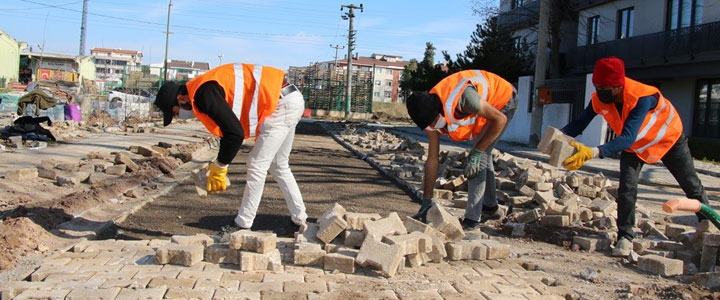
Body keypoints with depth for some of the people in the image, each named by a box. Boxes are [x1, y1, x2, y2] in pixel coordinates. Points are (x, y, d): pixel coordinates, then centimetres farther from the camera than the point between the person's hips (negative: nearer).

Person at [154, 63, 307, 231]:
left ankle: (243, 225, 5)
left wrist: (219, 167, -11)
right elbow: (230, 126, 21)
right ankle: (299, 218, 26)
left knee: (257, 165, -4)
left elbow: (235, 133, -24)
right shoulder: (204, 87, 13)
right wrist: (218, 166, 19)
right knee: (278, 166, 19)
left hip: (282, 104, -10)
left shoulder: (204, 94, -19)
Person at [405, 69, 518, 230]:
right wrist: (426, 202, -8)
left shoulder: (461, 97, -41)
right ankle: (491, 208, 38)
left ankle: (472, 220, -12)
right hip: (486, 103, 8)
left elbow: (500, 120, -30)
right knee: (483, 154, 18)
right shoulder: (429, 115, -17)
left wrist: (477, 153, -31)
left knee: (479, 156, -17)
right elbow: (432, 160, -10)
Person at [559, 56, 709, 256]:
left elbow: (627, 138, -52)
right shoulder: (599, 99, -28)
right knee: (626, 188, -17)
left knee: (692, 186, 15)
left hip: (669, 140, -3)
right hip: (634, 147, 3)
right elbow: (579, 124, -25)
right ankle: (625, 238, -9)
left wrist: (593, 153, -66)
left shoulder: (642, 97, -44)